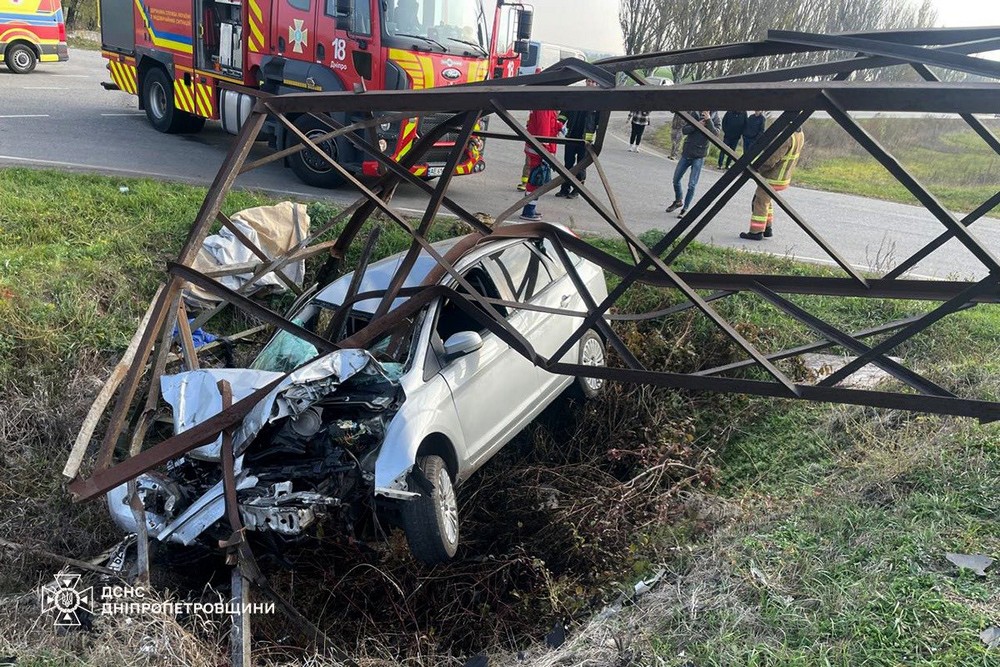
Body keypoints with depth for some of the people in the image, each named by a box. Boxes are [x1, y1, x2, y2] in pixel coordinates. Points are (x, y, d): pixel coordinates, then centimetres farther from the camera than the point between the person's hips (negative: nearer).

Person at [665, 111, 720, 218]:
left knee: (692, 184, -5)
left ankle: (685, 208, 8)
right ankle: (678, 201, 33)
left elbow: (715, 134, -16)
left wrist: (709, 120, -23)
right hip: (687, 152, 3)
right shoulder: (694, 114, 2)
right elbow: (684, 130, -3)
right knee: (676, 180, 10)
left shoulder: (714, 118, -3)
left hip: (699, 156, -3)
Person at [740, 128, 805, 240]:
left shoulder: (787, 137, -29)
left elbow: (770, 161, -29)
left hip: (772, 179, -9)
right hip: (784, 177, 9)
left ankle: (756, 232, 13)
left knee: (760, 203, 5)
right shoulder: (800, 135, 1)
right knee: (766, 201, 24)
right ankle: (767, 229, 30)